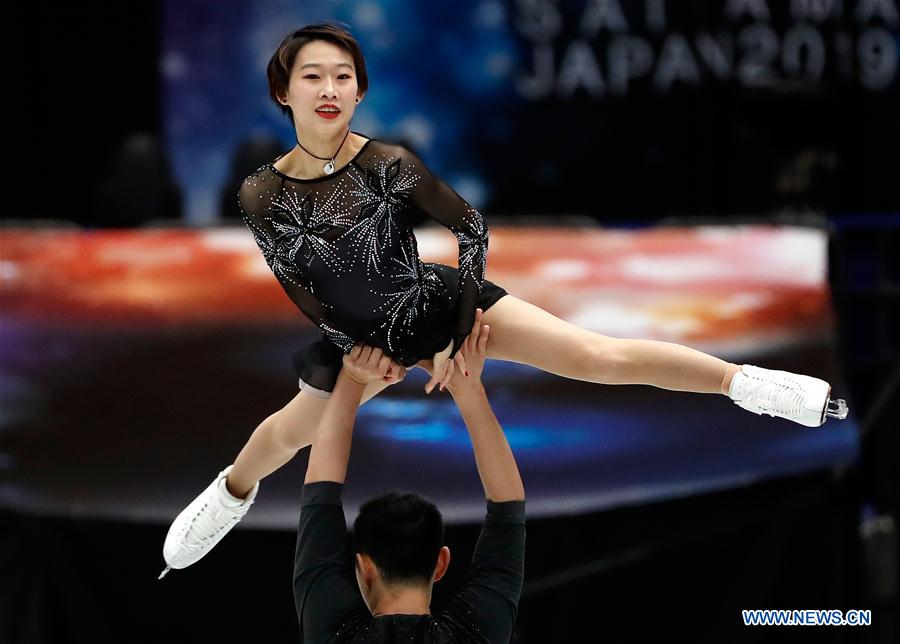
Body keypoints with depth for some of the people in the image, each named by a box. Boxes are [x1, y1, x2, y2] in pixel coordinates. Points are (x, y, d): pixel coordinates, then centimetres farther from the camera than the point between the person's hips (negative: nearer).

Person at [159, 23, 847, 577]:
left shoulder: (390, 166, -24)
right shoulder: (262, 195, -18)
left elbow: (472, 227, -13)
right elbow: (297, 285, -3)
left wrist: (458, 333, -13)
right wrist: (355, 351, 1)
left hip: (441, 303, -3)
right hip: (362, 335, 4)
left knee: (601, 358, -16)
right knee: (286, 432, 27)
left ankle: (744, 381, -11)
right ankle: (233, 491, 61)